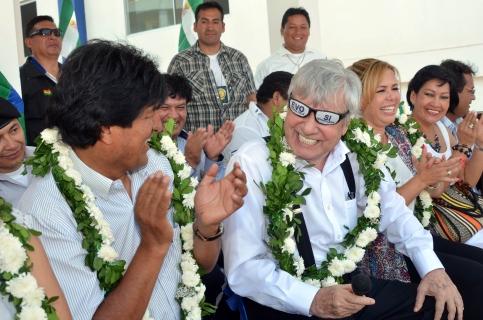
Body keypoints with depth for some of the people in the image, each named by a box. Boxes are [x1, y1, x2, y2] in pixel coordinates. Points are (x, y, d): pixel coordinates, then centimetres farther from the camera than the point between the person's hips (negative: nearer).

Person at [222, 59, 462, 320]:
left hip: (352, 288, 6)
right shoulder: (251, 164, -16)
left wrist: (433, 269, -1)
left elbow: (393, 213, 12)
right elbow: (243, 268, -17)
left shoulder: (356, 156, 1)